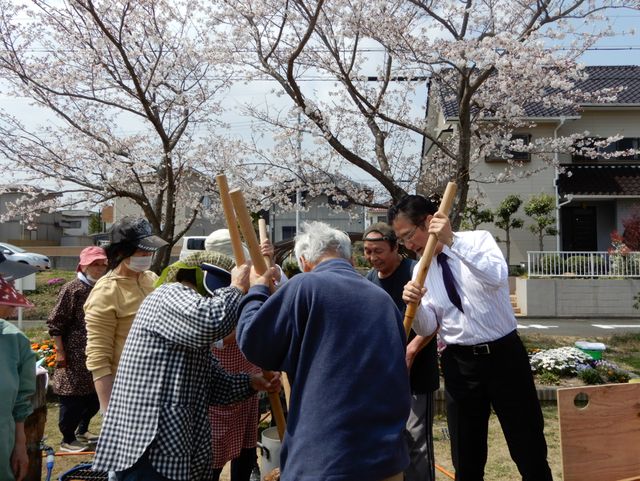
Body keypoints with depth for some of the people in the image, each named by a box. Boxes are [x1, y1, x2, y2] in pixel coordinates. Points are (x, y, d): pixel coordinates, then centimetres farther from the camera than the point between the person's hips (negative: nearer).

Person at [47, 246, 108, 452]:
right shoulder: (71, 289, -12)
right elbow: (55, 324, -12)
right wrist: (60, 352, -14)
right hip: (74, 356, -7)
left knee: (94, 396, 16)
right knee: (72, 399, 2)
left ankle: (82, 430, 36)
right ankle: (67, 439, 18)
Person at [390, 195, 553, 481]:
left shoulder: (478, 240, -7)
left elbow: (497, 277, -28)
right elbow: (427, 328, 3)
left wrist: (451, 242, -31)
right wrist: (415, 305, -18)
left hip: (504, 354, -3)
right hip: (459, 363, 4)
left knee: (529, 448, 7)